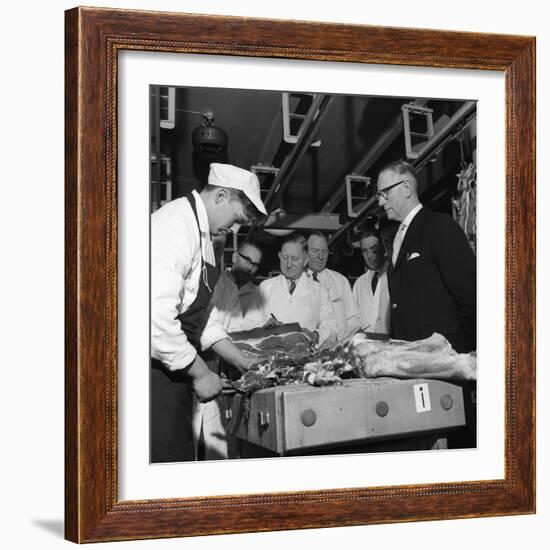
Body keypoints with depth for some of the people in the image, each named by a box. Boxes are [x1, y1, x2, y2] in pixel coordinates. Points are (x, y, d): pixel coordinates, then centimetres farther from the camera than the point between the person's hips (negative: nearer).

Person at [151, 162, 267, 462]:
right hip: (157, 369, -10)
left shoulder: (199, 230, 16)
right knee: (164, 457, -5)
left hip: (175, 369, 10)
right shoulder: (177, 224, -17)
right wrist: (199, 372, -16)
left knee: (179, 454, 12)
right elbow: (156, 315, -25)